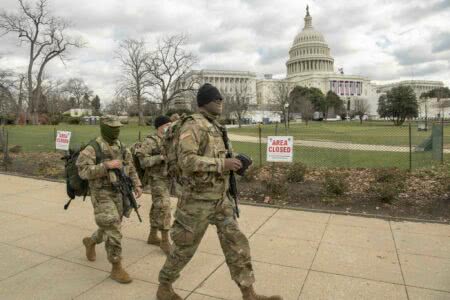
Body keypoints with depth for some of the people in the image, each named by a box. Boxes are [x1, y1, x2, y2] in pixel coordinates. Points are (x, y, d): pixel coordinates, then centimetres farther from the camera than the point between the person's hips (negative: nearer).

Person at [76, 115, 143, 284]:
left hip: (118, 194, 7)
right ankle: (116, 268, 0)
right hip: (102, 195, -7)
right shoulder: (92, 148, -12)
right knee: (113, 231, -11)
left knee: (111, 228, 18)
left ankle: (91, 242, 49)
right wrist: (106, 165, -29)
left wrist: (137, 185, 2)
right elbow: (83, 171, -21)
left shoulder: (120, 146, 7)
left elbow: (130, 167, 14)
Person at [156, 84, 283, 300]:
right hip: (198, 198, -8)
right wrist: (223, 164, -26)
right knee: (185, 246, 8)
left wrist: (232, 163, 7)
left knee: (236, 243, 8)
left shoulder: (215, 127, 13)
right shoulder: (192, 126, -16)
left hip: (220, 197, 8)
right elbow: (187, 160, -28)